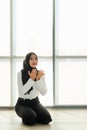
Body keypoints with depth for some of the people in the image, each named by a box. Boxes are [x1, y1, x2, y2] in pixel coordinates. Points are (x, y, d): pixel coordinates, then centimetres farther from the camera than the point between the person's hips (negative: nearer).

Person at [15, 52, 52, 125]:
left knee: (46, 118, -22)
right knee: (30, 119, -32)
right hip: (22, 103, -3)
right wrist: (31, 79, -30)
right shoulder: (21, 73, -13)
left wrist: (38, 79, -26)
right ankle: (25, 117, 4)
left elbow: (43, 92, -12)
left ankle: (33, 115, 9)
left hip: (35, 102, 3)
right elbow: (21, 92, -23)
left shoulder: (40, 73, -2)